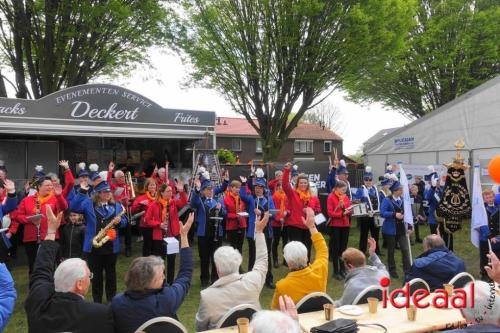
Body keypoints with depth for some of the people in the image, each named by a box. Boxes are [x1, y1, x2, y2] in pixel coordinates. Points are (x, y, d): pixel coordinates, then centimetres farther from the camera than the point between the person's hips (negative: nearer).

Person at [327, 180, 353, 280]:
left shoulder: (346, 197, 9)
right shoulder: (331, 197, -8)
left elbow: (350, 211, 9)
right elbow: (330, 213, -14)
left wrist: (348, 210, -13)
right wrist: (342, 213, -23)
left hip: (345, 225, 5)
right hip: (335, 226, -5)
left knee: (343, 248, 10)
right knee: (335, 248, 1)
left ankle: (343, 270, 19)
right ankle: (336, 271, 7)